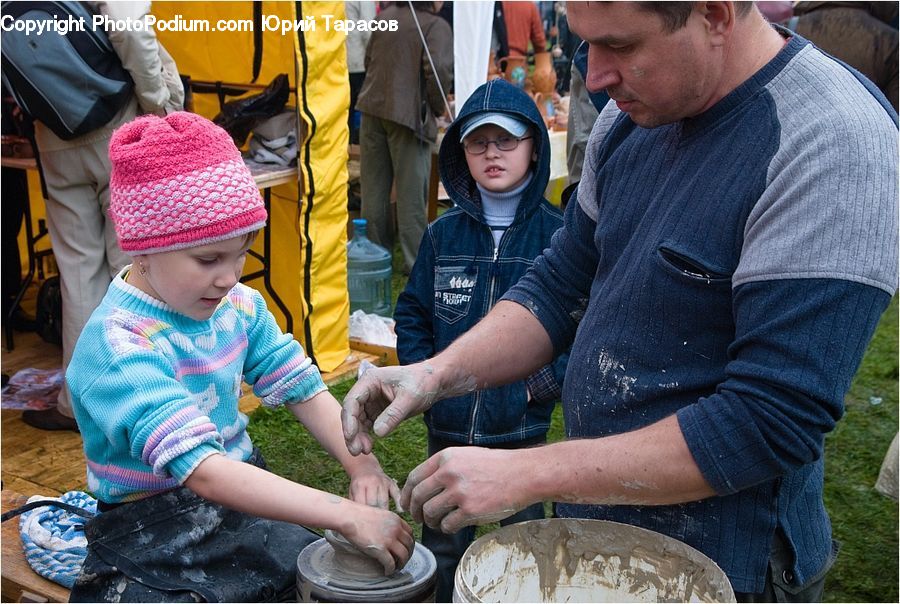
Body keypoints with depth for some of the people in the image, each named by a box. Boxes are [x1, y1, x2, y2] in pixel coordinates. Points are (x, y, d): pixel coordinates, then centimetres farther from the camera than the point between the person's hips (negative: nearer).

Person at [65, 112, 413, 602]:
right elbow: (204, 471, -34)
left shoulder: (238, 305, -2)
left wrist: (361, 464, -17)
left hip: (247, 504, 6)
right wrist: (347, 516, -39)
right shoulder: (117, 346, -24)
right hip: (154, 542, -6)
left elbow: (303, 390, 1)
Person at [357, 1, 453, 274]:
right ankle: (417, 261, 9)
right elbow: (439, 69, -21)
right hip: (410, 114, -6)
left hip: (373, 108, 6)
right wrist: (438, 107, -6)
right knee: (411, 192, 2)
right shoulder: (436, 26, -10)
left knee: (373, 187, 13)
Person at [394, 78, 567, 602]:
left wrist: (541, 385, -14)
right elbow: (413, 314, 7)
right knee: (442, 544, 19)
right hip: (447, 426, 3)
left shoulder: (558, 233, -8)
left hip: (523, 427, -3)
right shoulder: (443, 234, 1)